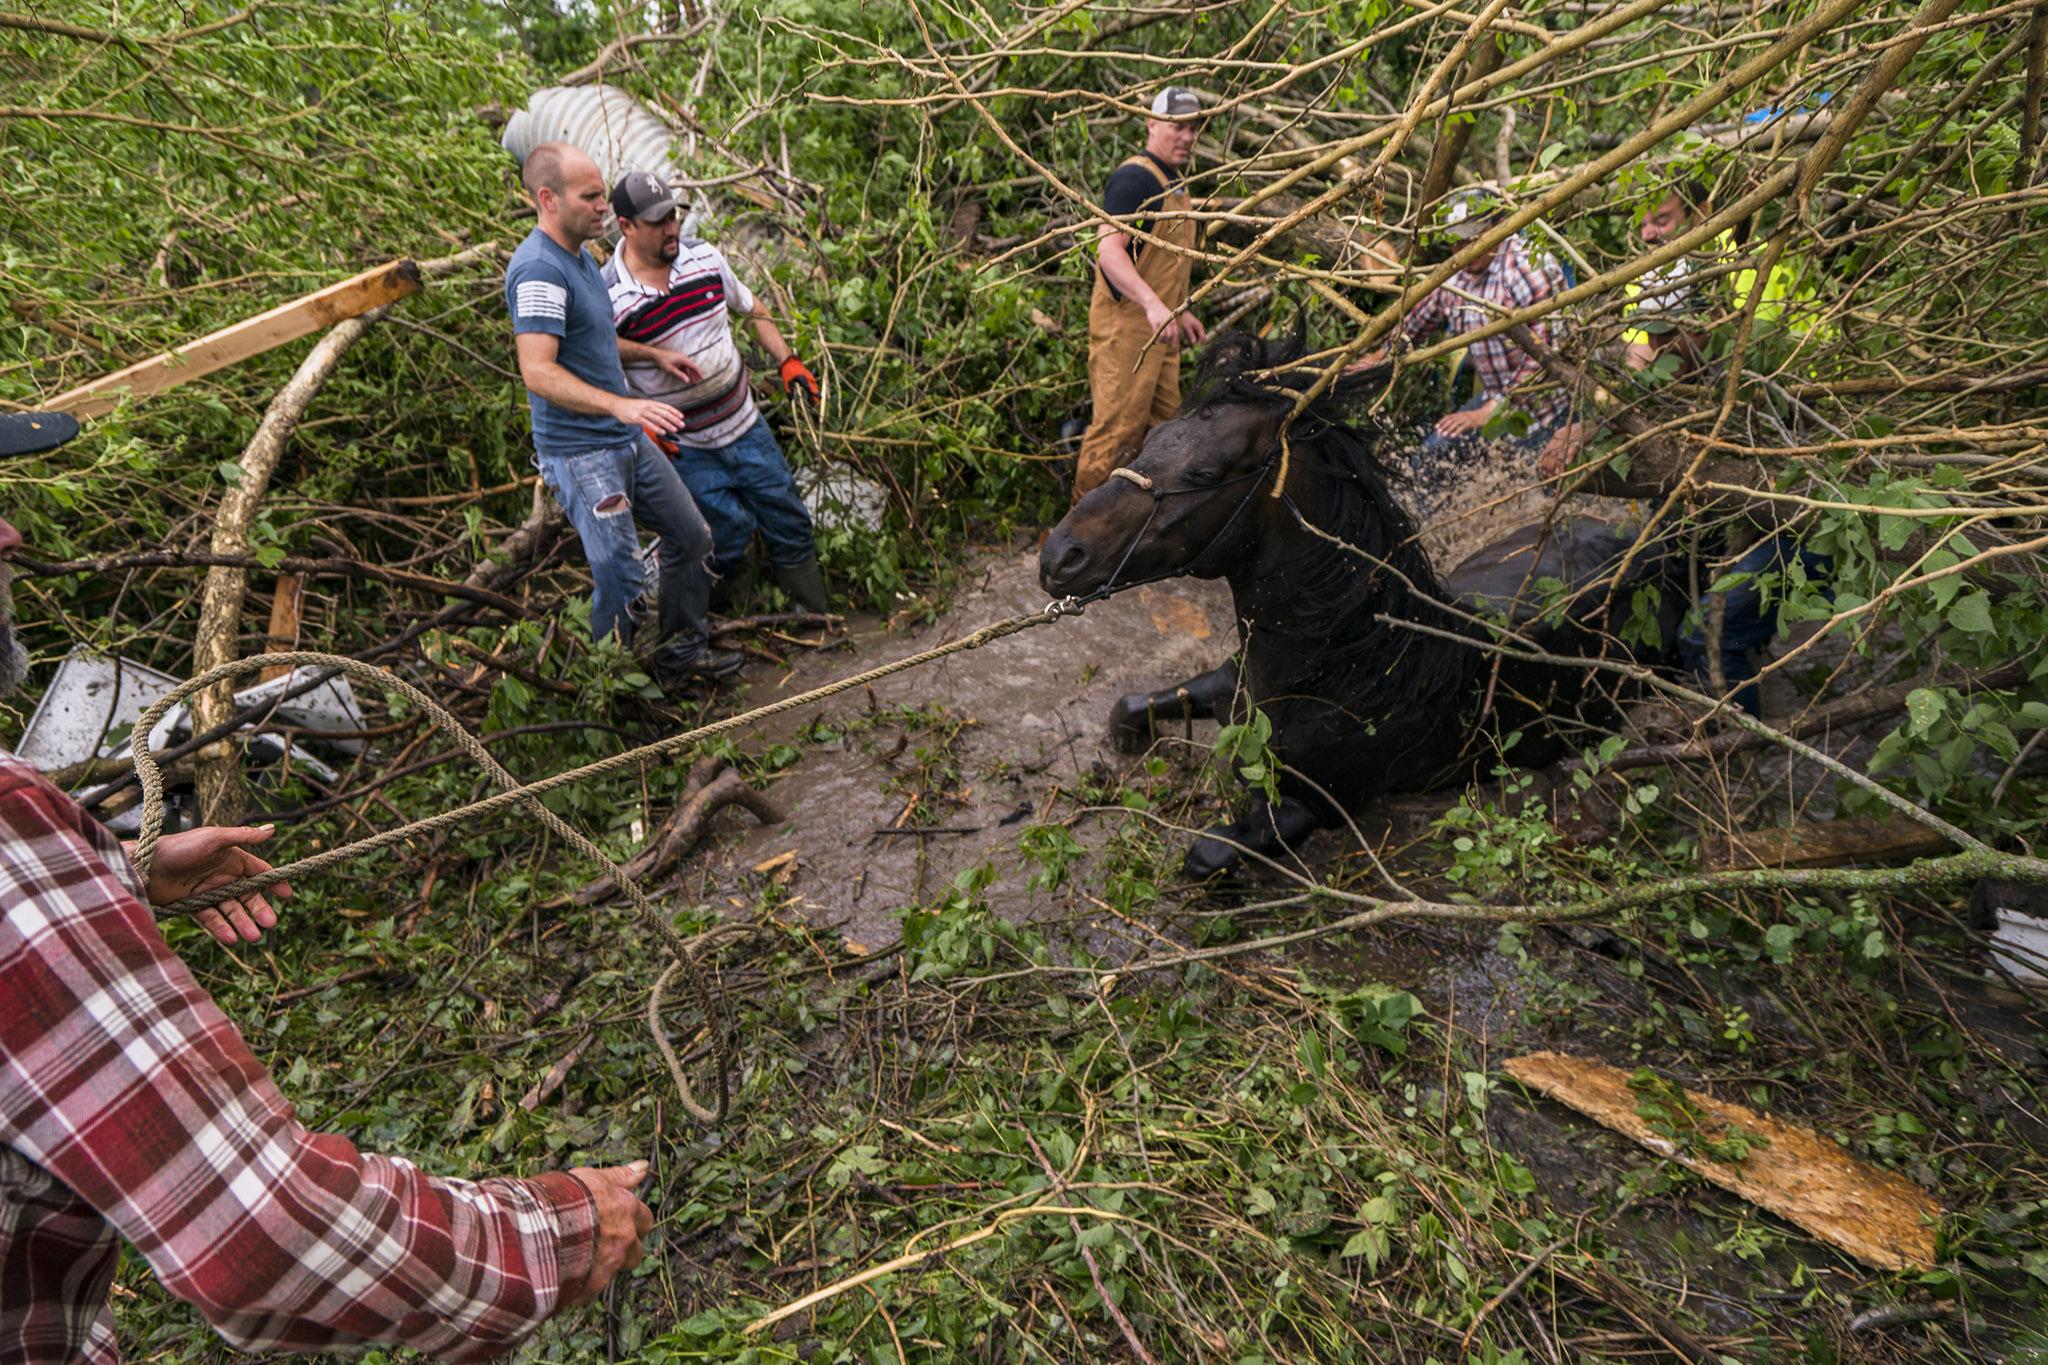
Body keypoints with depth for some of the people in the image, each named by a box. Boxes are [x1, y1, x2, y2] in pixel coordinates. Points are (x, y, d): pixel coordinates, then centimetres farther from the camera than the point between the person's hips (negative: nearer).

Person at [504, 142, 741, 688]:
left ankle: (683, 652, 30)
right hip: (580, 453, -10)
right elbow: (538, 372, -28)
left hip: (628, 439, 10)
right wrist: (621, 404, -39)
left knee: (691, 536, 15)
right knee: (621, 585, -8)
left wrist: (655, 355, 30)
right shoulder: (539, 269, -19)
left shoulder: (579, 256, 13)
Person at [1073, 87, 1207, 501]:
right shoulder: (1134, 178, -14)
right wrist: (1153, 304, -40)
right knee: (1117, 429, -9)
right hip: (1126, 323, -10)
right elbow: (1109, 251, -28)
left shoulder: (1174, 183, 19)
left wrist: (1180, 312, 27)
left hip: (1160, 327, 10)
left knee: (1163, 427, 16)